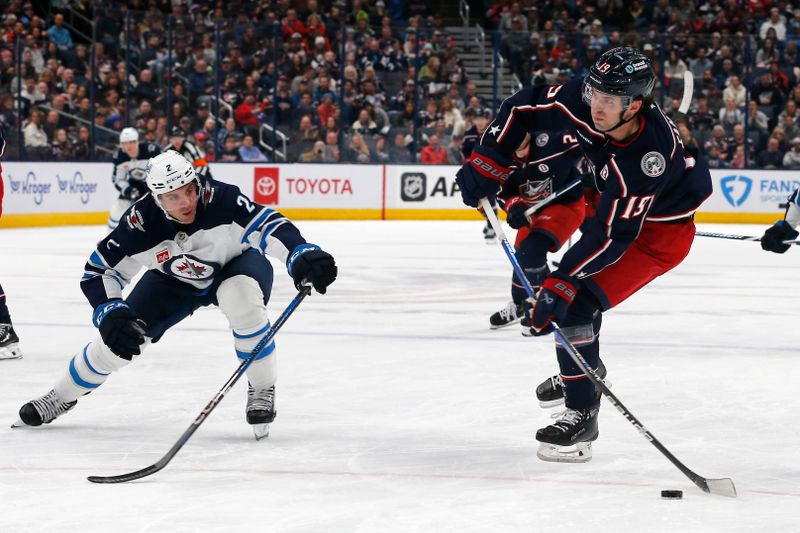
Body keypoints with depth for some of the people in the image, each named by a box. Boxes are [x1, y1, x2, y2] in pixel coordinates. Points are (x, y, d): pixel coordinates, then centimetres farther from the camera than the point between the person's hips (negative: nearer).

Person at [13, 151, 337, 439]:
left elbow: (268, 225, -42)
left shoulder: (220, 199, -37)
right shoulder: (141, 222, -29)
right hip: (175, 281, 2)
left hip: (235, 266, -2)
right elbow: (100, 270, -20)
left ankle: (262, 390, -19)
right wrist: (110, 313, -35)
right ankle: (63, 395, 23)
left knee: (240, 296, -37)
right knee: (117, 337, -5)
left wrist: (302, 255, -60)